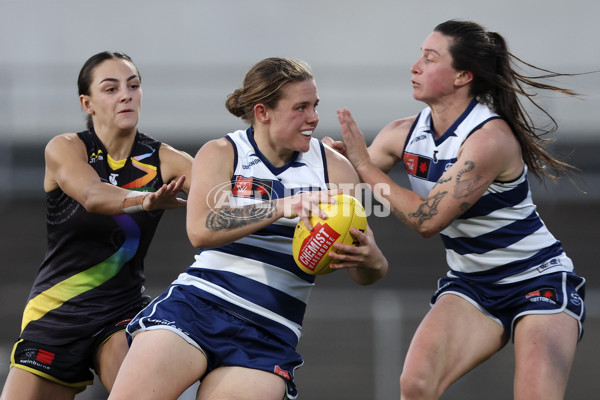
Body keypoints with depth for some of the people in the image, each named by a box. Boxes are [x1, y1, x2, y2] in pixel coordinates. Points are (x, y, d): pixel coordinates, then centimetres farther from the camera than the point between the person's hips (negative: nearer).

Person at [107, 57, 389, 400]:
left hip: (269, 335, 1)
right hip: (197, 305, -1)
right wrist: (283, 207, -24)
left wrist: (369, 259, -19)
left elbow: (367, 275, 7)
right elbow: (200, 230, -14)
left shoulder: (334, 168, 9)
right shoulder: (221, 154, 5)